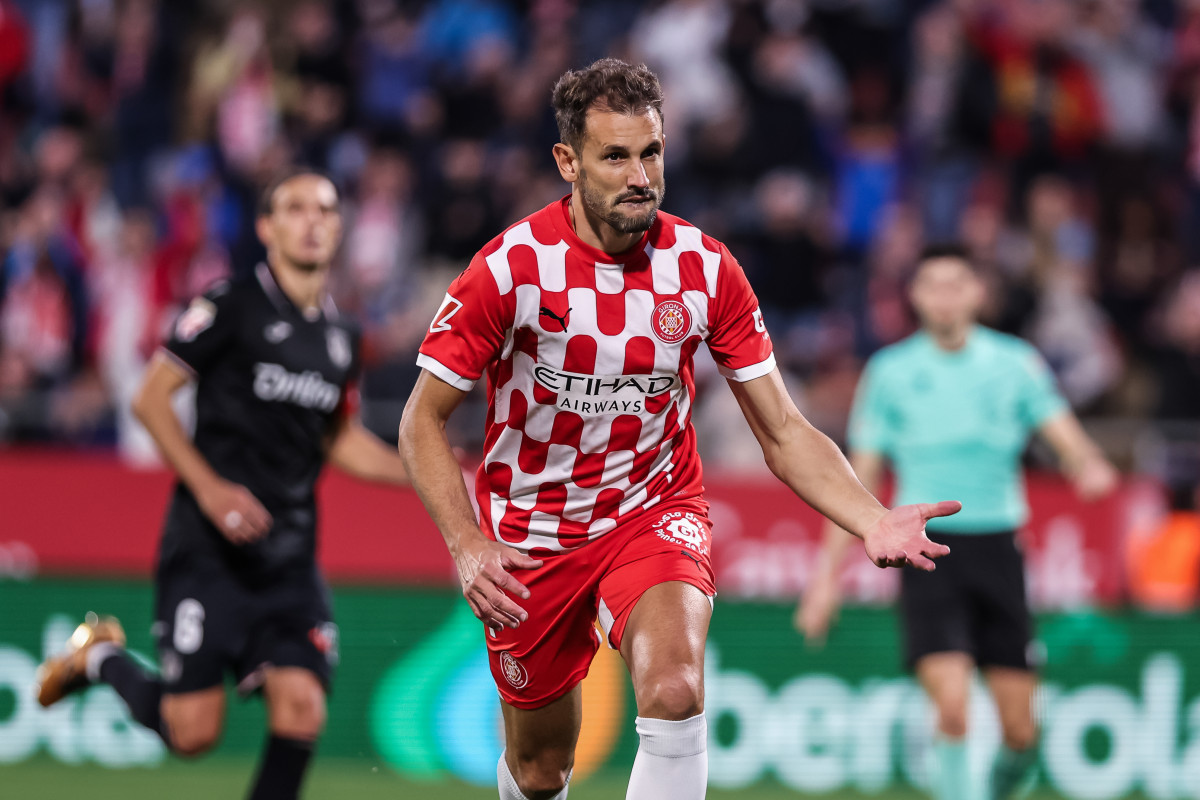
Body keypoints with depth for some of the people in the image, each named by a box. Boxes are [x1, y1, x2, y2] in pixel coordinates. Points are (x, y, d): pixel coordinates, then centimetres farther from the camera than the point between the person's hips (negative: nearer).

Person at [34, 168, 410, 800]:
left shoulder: (341, 337, 11)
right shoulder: (232, 308, -8)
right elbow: (149, 397, -7)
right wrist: (209, 487, -17)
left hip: (290, 555, 5)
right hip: (208, 549, -5)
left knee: (301, 709, -11)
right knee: (193, 730, -6)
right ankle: (99, 658, 24)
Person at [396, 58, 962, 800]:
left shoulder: (705, 268, -11)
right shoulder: (512, 267, -17)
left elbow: (784, 432, -6)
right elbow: (423, 420, -9)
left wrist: (872, 522, -23)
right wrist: (466, 545, -24)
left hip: (655, 510, 0)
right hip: (532, 535, 0)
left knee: (675, 692, -31)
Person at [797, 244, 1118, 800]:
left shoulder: (1017, 363, 5)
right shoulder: (889, 371, 5)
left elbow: (1068, 440, -5)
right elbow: (859, 480, 9)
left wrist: (1091, 467, -30)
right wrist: (828, 573, 6)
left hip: (996, 548, 1)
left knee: (1019, 730, 3)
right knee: (952, 707, -21)